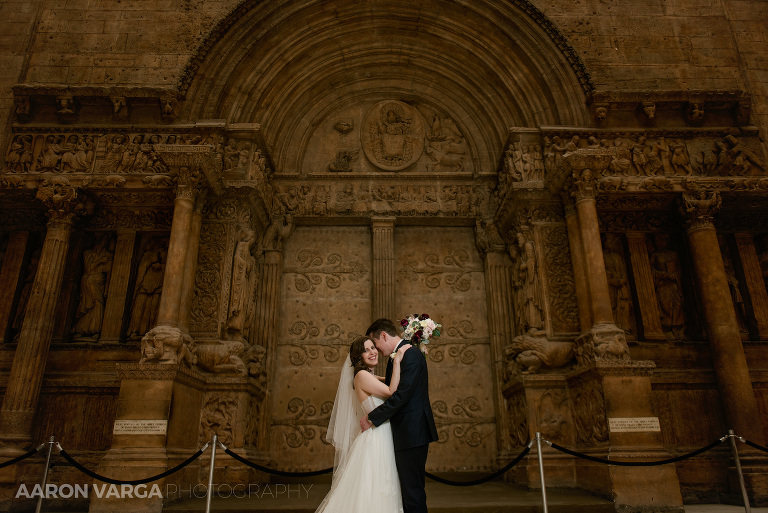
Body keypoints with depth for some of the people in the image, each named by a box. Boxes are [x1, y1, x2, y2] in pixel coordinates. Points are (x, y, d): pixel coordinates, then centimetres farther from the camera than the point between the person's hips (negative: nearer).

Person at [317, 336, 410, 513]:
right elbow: (392, 392, -18)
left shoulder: (372, 378, 14)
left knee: (382, 495, 14)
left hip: (383, 440, 9)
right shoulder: (361, 375, -13)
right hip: (373, 440, -9)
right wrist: (397, 360, -19)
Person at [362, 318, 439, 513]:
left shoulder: (411, 355, -15)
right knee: (408, 489, 16)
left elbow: (401, 395, -22)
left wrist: (372, 419, -15)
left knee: (412, 491, -4)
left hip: (412, 433, -10)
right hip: (405, 433, 10)